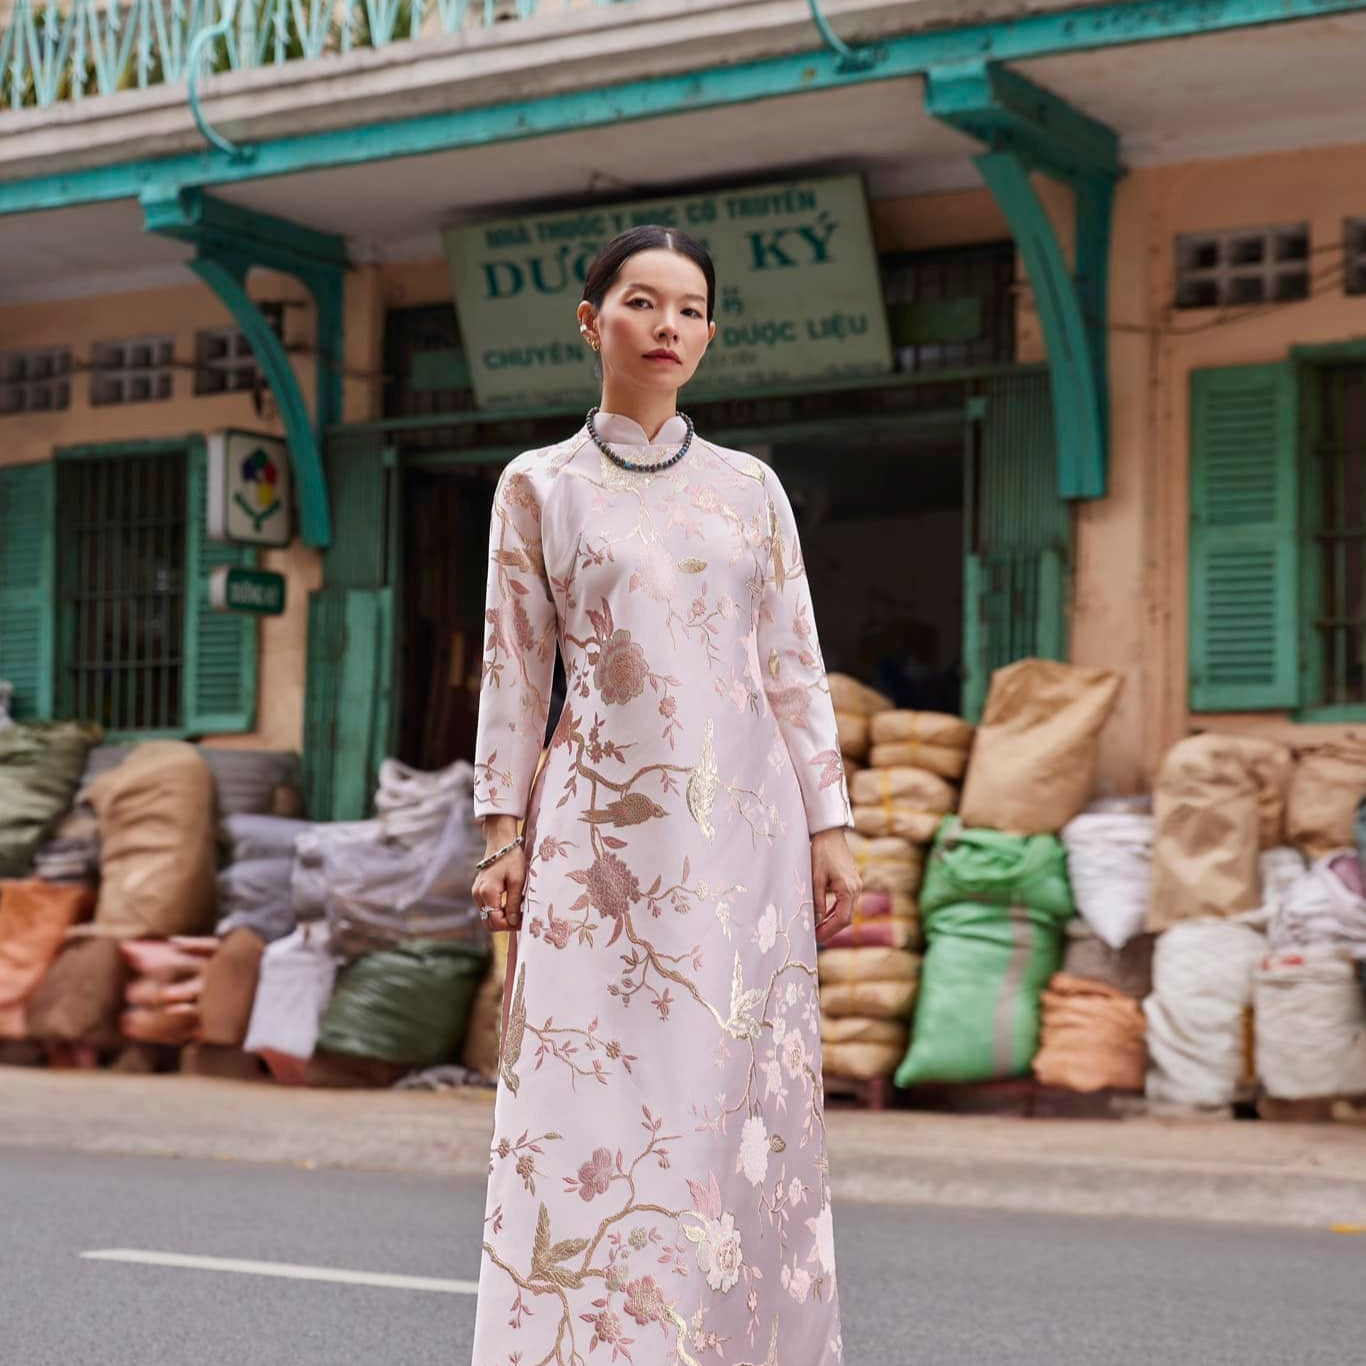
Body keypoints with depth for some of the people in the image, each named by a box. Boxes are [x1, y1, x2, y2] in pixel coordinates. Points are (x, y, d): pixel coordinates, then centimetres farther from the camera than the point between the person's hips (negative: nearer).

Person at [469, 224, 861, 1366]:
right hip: (603, 825, -2)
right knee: (595, 1092, -5)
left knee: (741, 1093, 1)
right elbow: (516, 669, 6)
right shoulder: (539, 486, 6)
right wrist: (505, 832, 0)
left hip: (743, 823, 2)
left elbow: (797, 669, 10)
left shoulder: (750, 487, 11)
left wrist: (830, 828, 4)